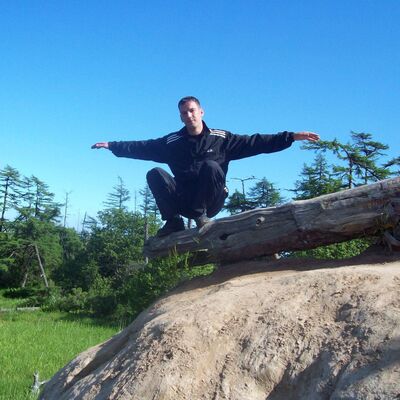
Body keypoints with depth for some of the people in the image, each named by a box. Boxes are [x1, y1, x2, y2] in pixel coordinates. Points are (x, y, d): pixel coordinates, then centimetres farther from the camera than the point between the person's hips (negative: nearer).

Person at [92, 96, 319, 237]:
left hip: (212, 201, -2)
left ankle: (201, 215, -15)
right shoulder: (172, 142, 7)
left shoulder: (221, 138, 2)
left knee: (210, 166, -30)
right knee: (155, 174, -19)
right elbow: (142, 148, 6)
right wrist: (112, 145, -1)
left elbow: (255, 142, -2)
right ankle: (174, 222, -15)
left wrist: (292, 137, -9)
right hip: (185, 200, 2)